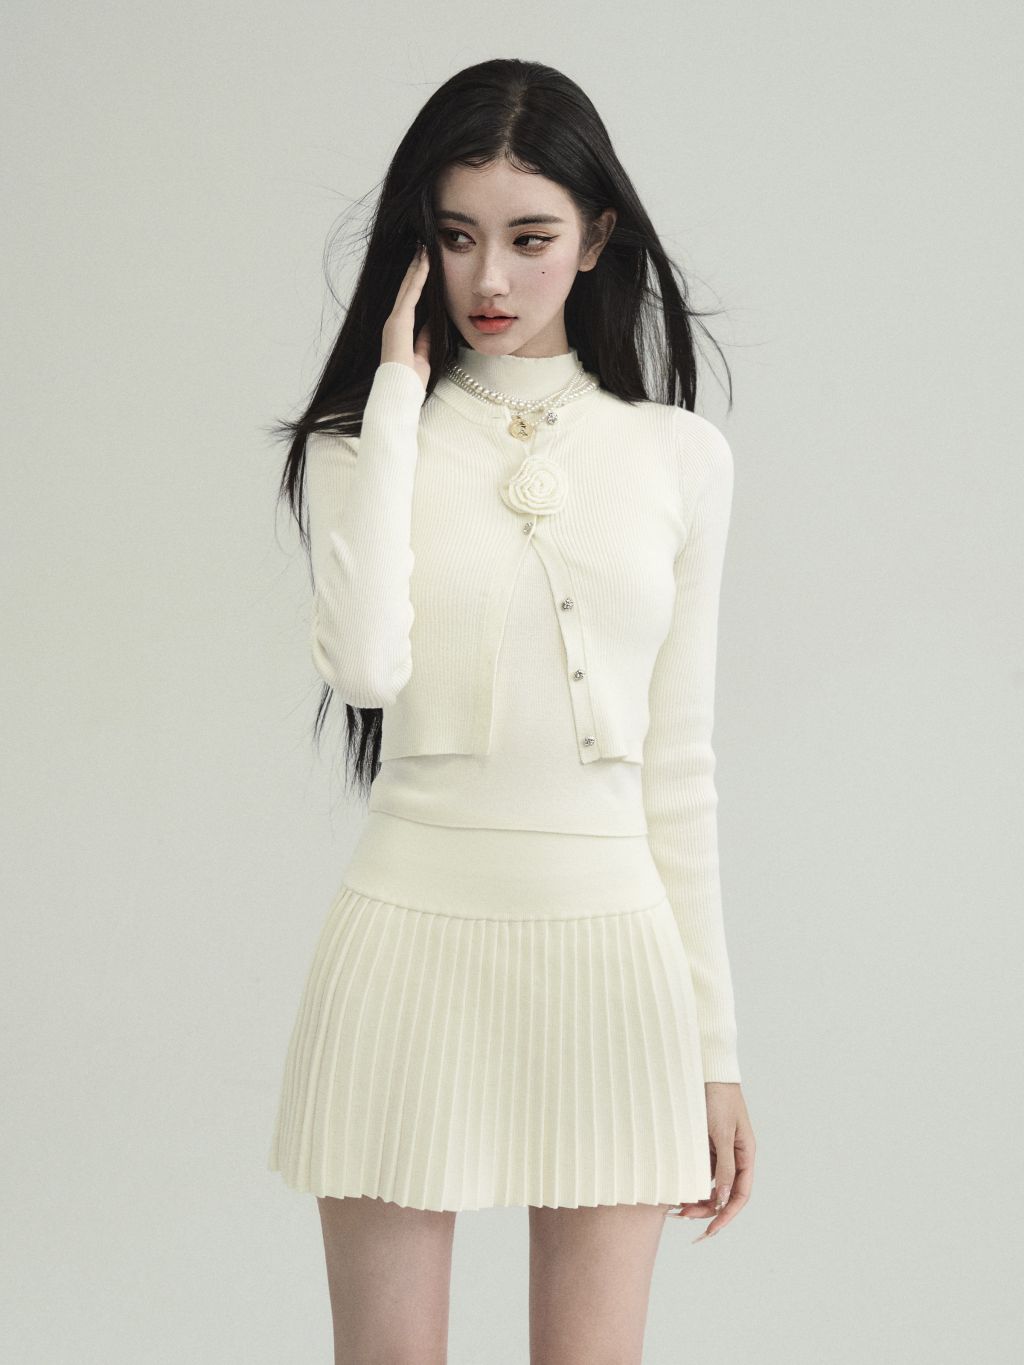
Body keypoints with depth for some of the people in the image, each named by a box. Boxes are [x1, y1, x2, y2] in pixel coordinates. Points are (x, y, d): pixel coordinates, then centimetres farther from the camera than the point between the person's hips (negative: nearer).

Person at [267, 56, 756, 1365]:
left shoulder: (678, 456, 6)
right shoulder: (363, 439, 2)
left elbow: (679, 761, 8)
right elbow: (365, 664, -19)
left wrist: (715, 1045, 7)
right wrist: (399, 389, -11)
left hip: (611, 943, 1)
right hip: (411, 930, -1)